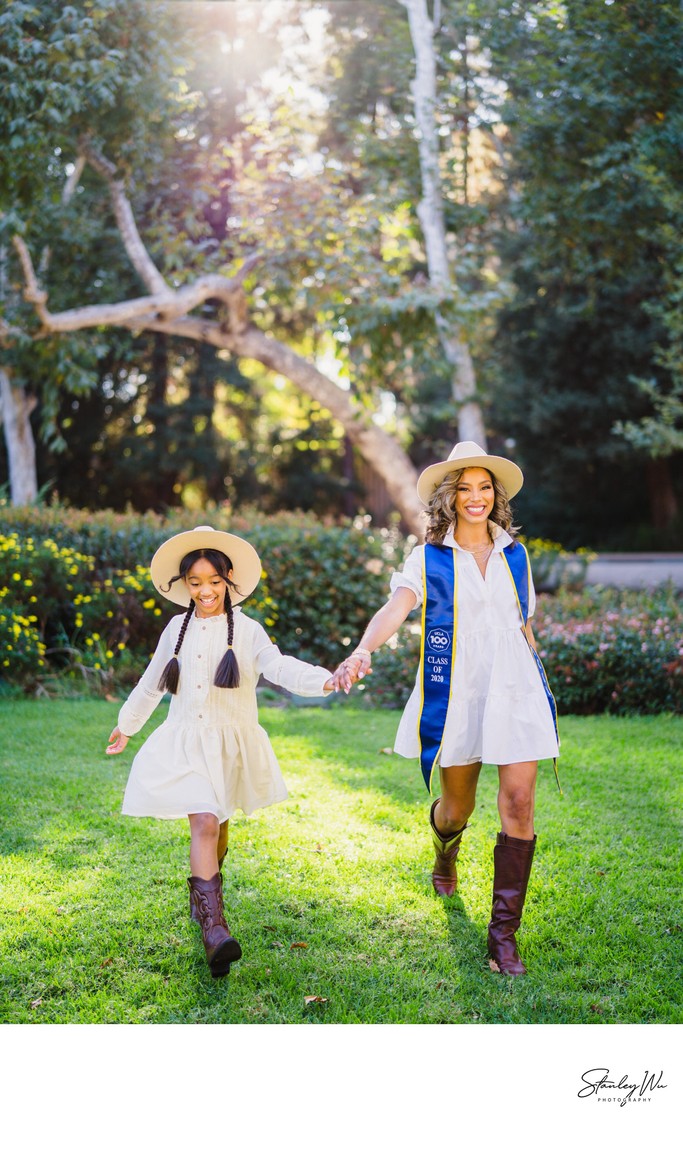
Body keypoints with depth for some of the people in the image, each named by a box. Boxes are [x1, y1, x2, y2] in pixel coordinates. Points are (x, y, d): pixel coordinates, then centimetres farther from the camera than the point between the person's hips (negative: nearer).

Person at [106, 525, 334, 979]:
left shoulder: (246, 630, -3)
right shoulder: (178, 628, 6)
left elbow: (280, 667, -19)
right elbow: (152, 682, 19)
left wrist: (323, 680, -38)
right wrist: (127, 725, 30)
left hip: (231, 743, 0)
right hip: (185, 743, 0)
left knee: (217, 826, 16)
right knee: (205, 823, -18)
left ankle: (204, 893, 44)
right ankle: (213, 924, -27)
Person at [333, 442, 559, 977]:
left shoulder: (515, 554, 9)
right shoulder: (428, 559, 0)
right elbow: (395, 608, -17)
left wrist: (542, 688, 22)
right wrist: (363, 651, -36)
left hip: (515, 687, 1)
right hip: (455, 690, -1)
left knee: (519, 801, -10)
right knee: (458, 805, 11)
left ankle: (504, 932, -2)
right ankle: (445, 854, 50)